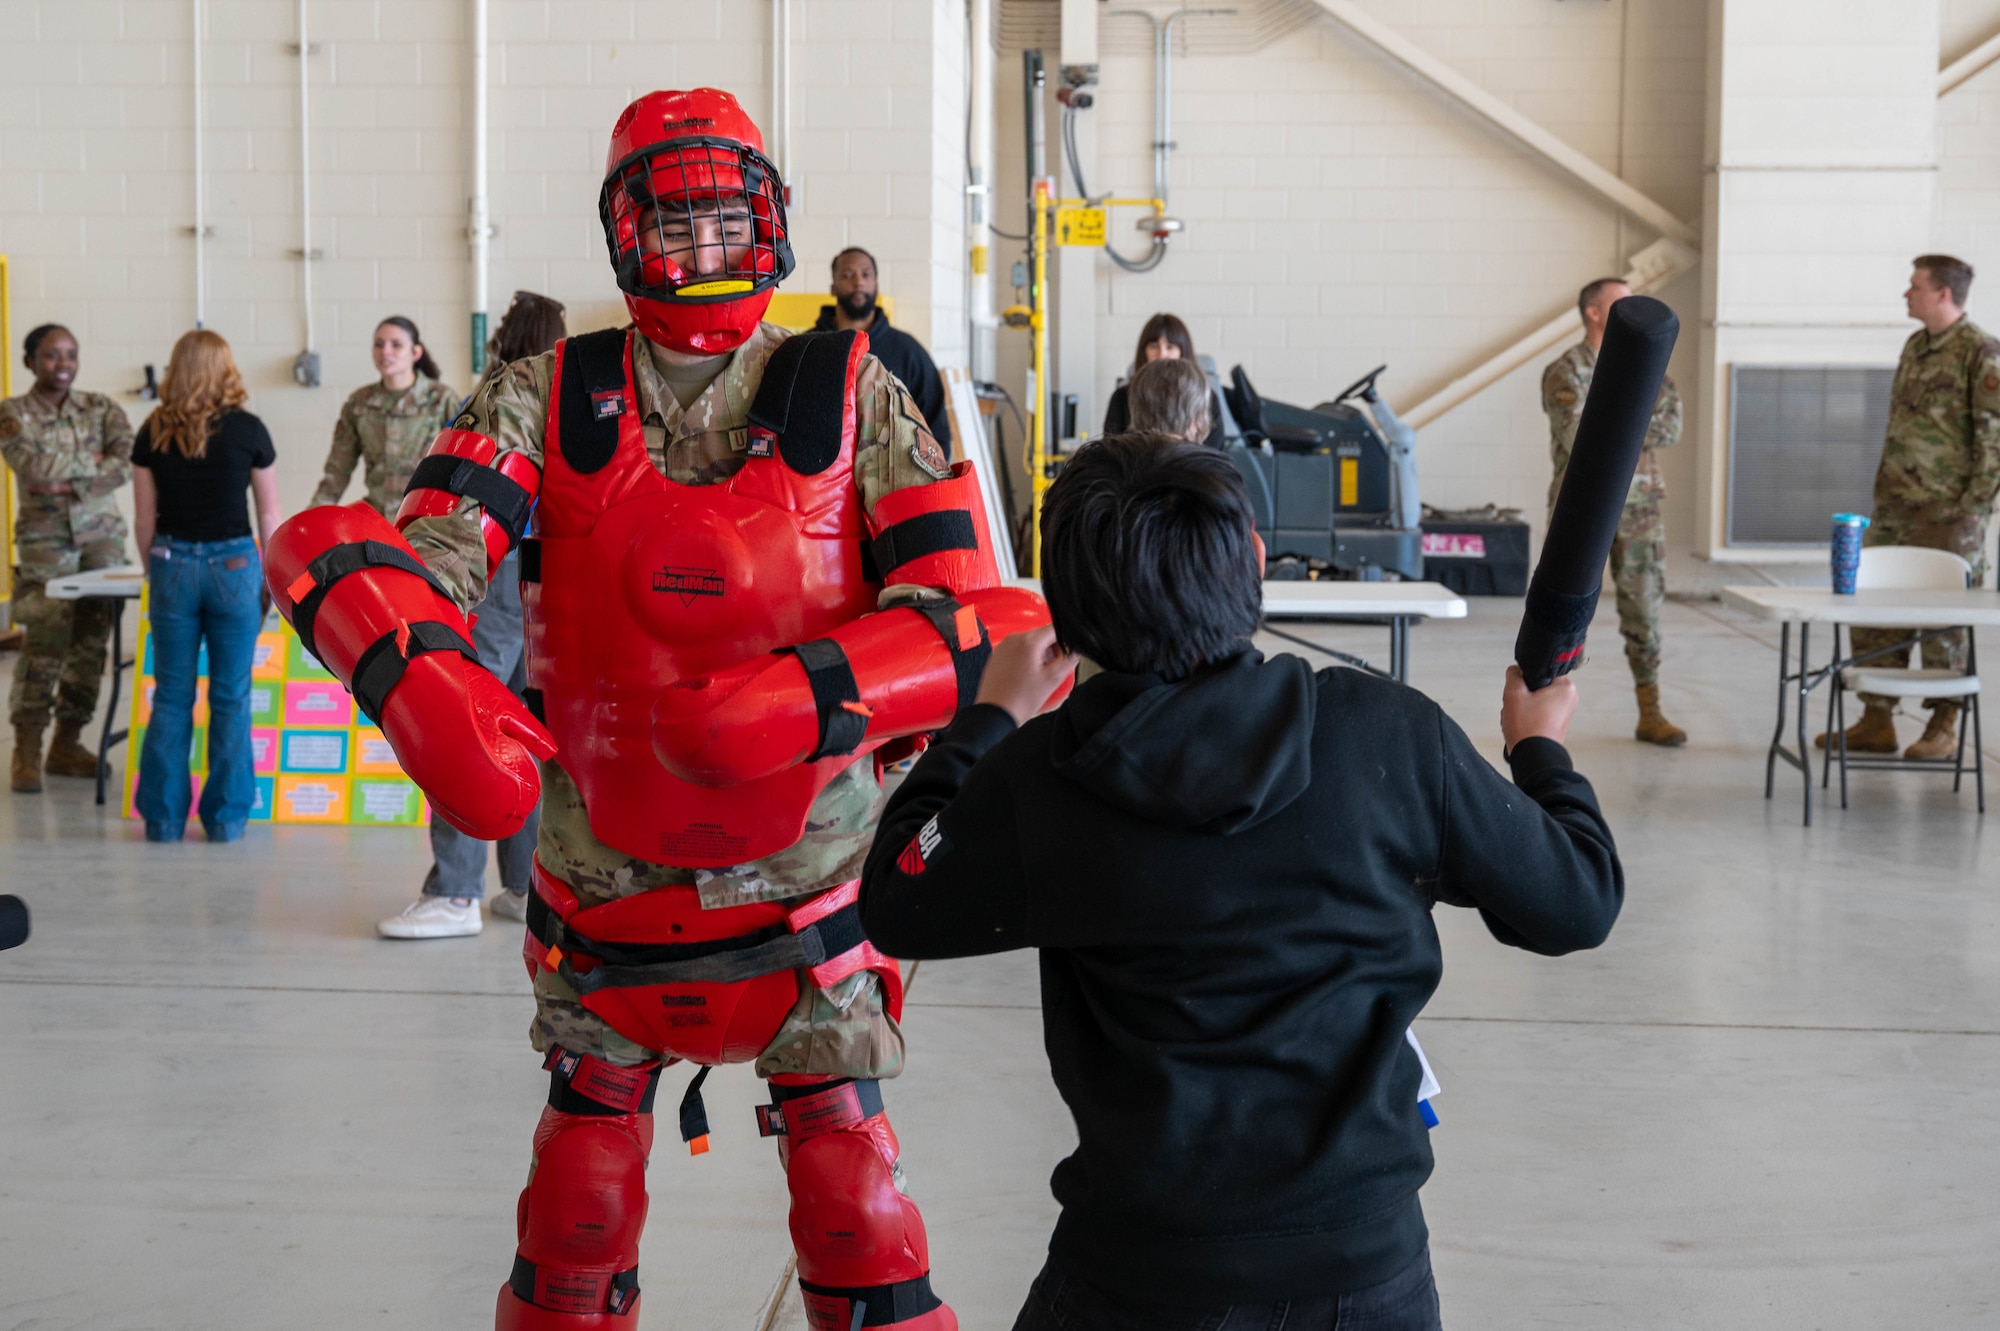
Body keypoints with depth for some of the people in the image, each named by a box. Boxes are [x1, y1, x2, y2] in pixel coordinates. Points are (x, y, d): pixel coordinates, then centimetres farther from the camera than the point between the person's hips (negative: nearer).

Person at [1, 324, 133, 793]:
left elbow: (126, 460, -8)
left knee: (92, 640, -1)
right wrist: (91, 461, -8)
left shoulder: (100, 407, 9)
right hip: (45, 539, -3)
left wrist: (69, 485, -15)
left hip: (101, 533, 3)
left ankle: (67, 743, 10)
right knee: (44, 641, -13)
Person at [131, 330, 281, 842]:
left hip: (173, 564, 2)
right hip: (233, 563, -2)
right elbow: (269, 515, 0)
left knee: (171, 697, 9)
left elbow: (145, 518, 4)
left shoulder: (153, 433, 0)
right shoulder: (247, 429, -4)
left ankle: (164, 818, 11)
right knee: (230, 698, 6)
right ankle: (226, 817, 9)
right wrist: (270, 579, 10)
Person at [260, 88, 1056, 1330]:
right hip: (605, 896, 2)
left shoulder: (851, 396, -4)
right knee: (580, 1203, 14)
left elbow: (973, 613, -12)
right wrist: (416, 675, -32)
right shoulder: (549, 400, 0)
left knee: (859, 1223, 2)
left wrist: (817, 695, -28)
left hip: (805, 890, -1)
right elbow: (407, 559, -10)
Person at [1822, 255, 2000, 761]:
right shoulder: (1914, 346, 14)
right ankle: (1876, 721, 15)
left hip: (1948, 513, -8)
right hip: (1893, 508, 8)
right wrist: (1885, 489, 16)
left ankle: (1944, 727, 11)